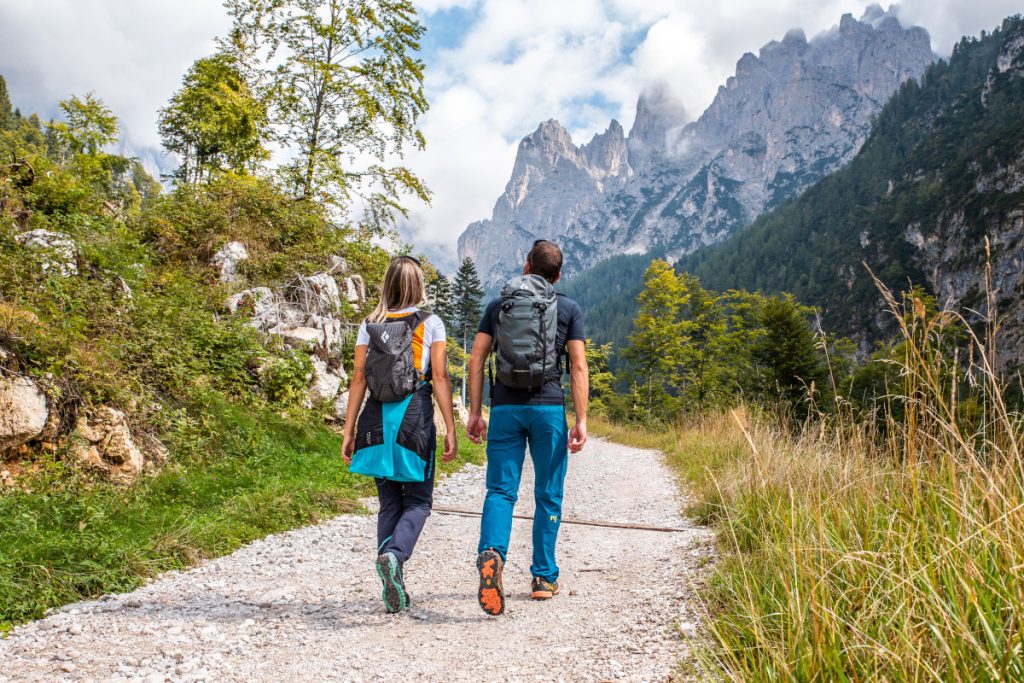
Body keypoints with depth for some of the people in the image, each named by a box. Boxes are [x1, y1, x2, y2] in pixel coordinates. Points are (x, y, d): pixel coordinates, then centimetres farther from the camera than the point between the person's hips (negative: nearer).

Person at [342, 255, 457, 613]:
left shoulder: (369, 326, 8)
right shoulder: (431, 323, 1)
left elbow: (358, 379, 4)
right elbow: (440, 378, -5)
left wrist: (349, 430, 8)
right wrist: (450, 429, -2)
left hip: (377, 419, 3)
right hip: (415, 417, -3)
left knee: (389, 502, 12)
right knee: (418, 501, 8)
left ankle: (393, 591, 11)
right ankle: (394, 554, -20)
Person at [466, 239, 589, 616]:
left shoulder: (497, 305, 11)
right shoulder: (569, 308, 6)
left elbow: (477, 360, 5)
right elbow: (578, 367, -2)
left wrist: (475, 412, 7)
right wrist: (581, 420, -2)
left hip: (505, 408, 1)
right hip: (549, 408, -1)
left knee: (500, 490, 2)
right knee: (548, 496, 10)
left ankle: (491, 553, -24)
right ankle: (544, 577, 16)